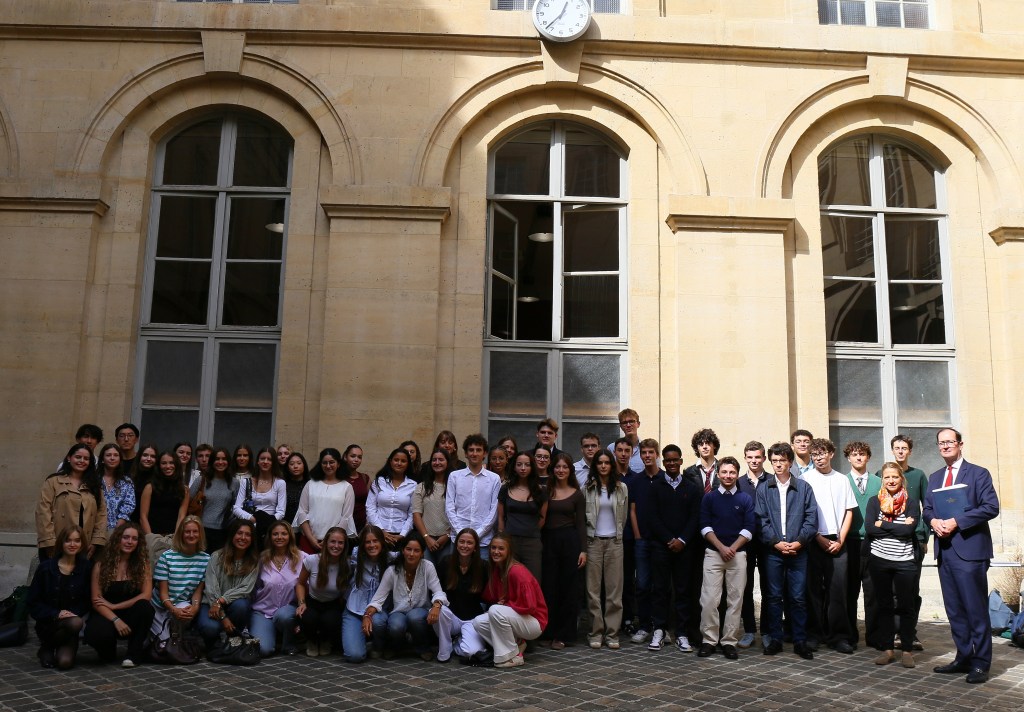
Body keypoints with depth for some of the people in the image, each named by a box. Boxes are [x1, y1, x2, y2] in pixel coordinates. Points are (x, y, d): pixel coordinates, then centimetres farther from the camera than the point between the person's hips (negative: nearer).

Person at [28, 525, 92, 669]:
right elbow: (33, 603, -4)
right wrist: (56, 614, -18)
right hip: (47, 623, -1)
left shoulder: (85, 567, -3)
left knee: (65, 662, -22)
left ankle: (63, 648, 16)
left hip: (71, 622, 1)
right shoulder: (45, 567, -6)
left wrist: (74, 613, -18)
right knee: (75, 623, -33)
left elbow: (87, 600, 1)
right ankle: (47, 647, -2)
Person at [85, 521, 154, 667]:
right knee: (96, 633, -35)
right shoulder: (101, 565, -3)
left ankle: (135, 654, -13)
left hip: (131, 615, 1)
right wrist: (116, 620, -21)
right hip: (107, 615, -1)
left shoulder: (142, 563, -1)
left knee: (144, 606, -33)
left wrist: (115, 606, -13)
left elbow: (146, 595, -9)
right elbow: (96, 600, -8)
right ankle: (108, 651, 5)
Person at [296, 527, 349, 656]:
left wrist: (344, 610, -13)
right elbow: (300, 584, 0)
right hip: (312, 603, 0)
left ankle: (325, 641, 8)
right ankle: (312, 641, 7)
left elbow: (347, 590, 0)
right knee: (308, 620, -33)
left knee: (330, 621, -33)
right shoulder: (311, 560, -17)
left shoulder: (347, 565, -17)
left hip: (334, 605, 0)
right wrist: (301, 603, -14)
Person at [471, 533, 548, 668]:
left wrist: (505, 604, -12)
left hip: (533, 623, -8)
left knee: (495, 611, -30)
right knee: (478, 623, -9)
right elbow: (488, 597, 7)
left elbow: (529, 606, -23)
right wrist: (500, 604, -13)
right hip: (513, 617, 8)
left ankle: (514, 656, -14)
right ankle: (515, 644, 3)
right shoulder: (496, 570, 3)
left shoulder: (517, 571, -21)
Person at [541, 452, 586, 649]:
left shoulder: (577, 494, 4)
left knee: (569, 589, 2)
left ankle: (563, 634, 11)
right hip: (549, 541, 1)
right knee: (549, 588, 3)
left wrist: (583, 550, -5)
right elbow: (540, 519, 4)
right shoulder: (546, 491, 6)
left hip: (570, 541, -1)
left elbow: (581, 523, 2)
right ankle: (549, 631, 15)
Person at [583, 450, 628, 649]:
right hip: (593, 541, -1)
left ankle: (612, 633, 8)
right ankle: (596, 633, 8)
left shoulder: (621, 488, 5)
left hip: (614, 542, 1)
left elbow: (624, 516, 12)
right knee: (593, 588, 1)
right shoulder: (588, 488, 1)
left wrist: (618, 533, 12)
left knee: (614, 588, 2)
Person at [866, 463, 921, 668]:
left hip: (905, 561, -1)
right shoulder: (874, 502, 5)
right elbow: (869, 528, -8)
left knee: (906, 606, 3)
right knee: (884, 605, 8)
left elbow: (908, 530, -13)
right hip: (879, 560, 1)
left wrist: (882, 524, -9)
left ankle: (907, 650, 14)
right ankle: (886, 649, 16)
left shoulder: (911, 503, 2)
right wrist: (898, 527, -11)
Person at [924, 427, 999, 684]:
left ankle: (980, 663, 5)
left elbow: (991, 507, -11)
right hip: (944, 549, 6)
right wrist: (933, 521, -6)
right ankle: (964, 657, 20)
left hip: (969, 549, -6)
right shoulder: (934, 478, 17)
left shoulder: (978, 474, -1)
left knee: (976, 609, -3)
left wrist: (956, 521, -17)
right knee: (954, 609, 11)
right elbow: (927, 508, 17)